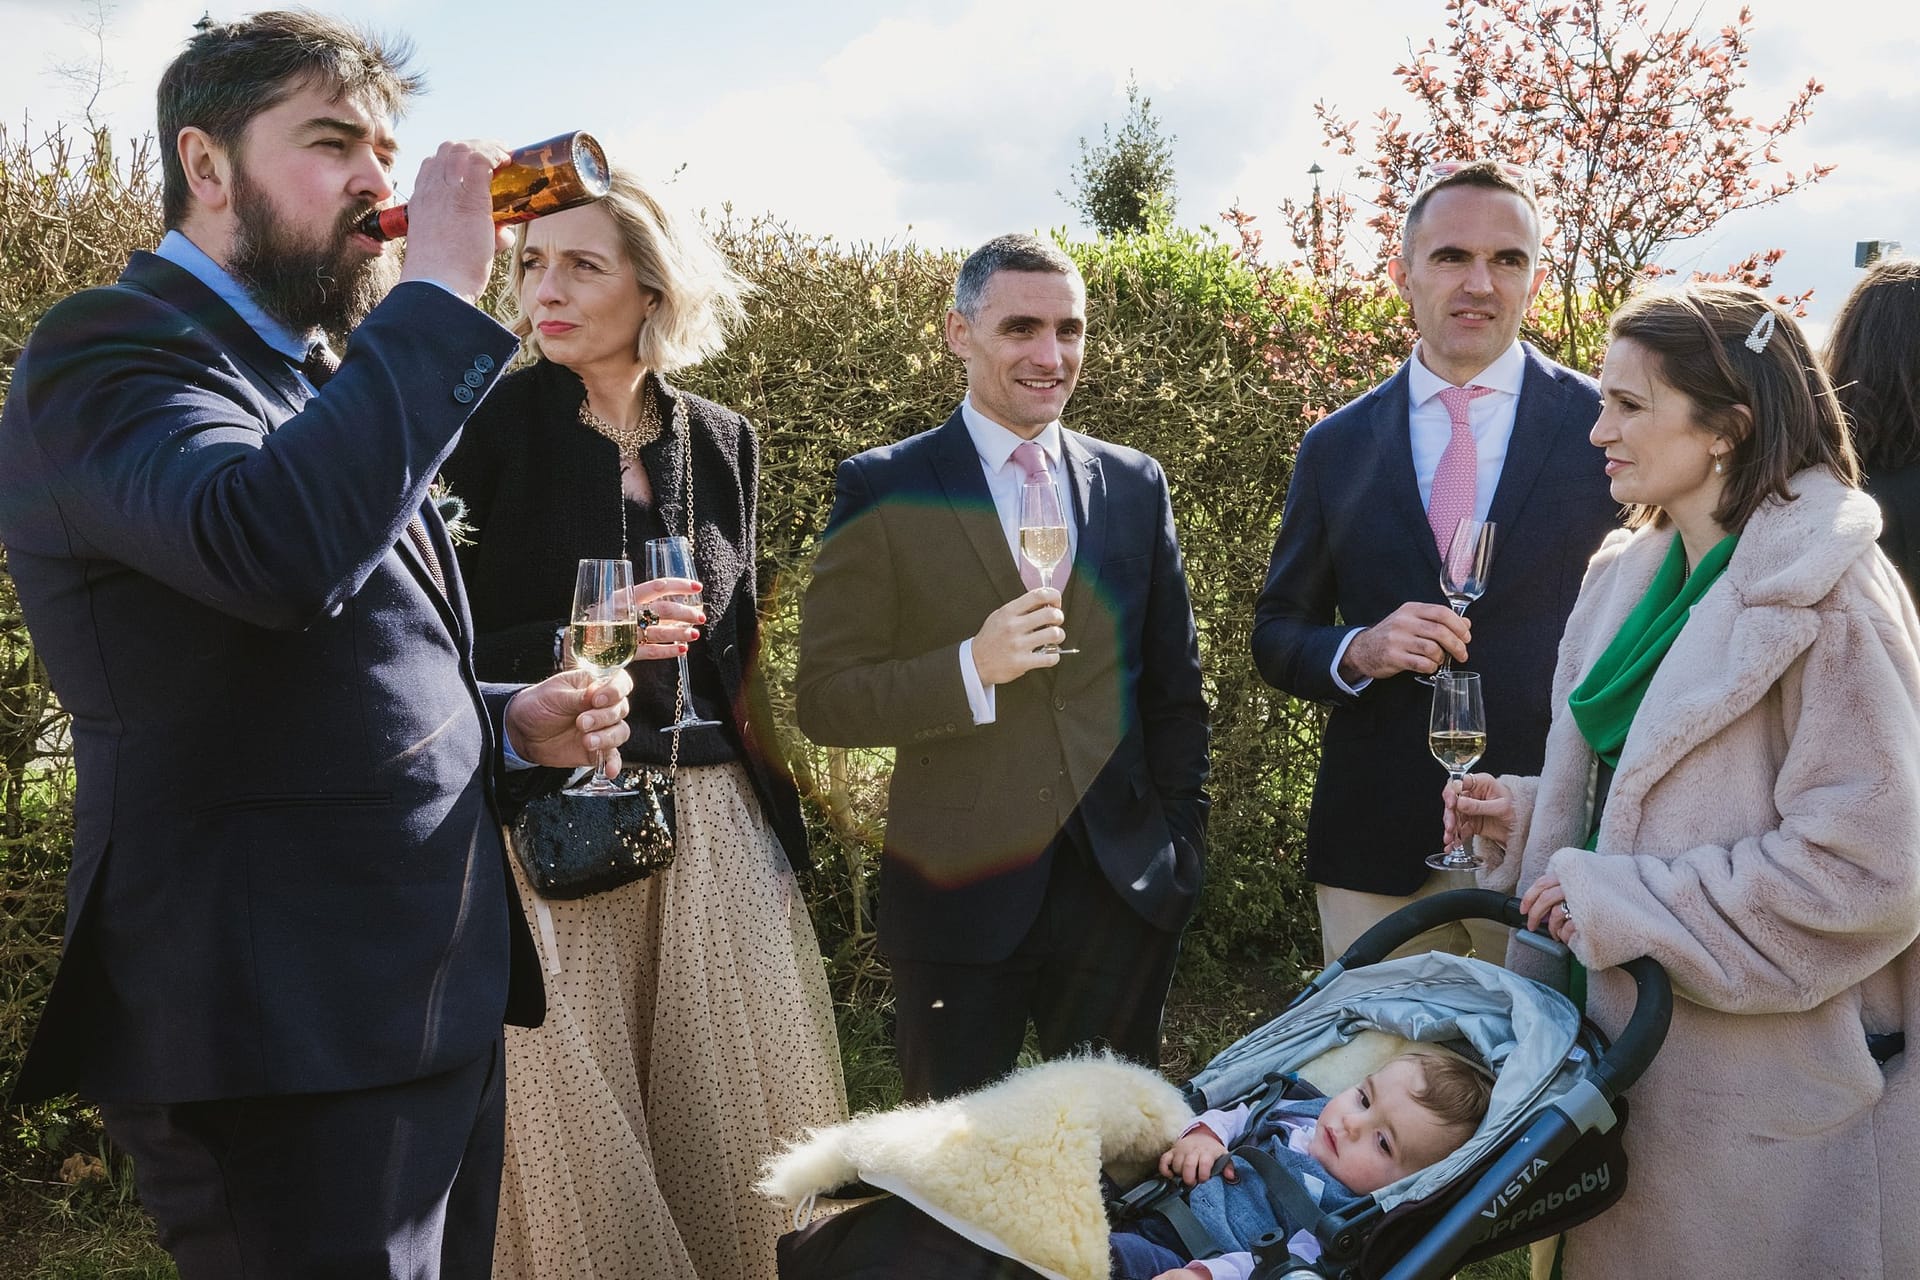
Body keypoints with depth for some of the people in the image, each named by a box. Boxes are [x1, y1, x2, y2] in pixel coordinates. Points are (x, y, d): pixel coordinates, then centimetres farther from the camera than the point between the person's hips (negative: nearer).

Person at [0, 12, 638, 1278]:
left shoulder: (310, 375, 18)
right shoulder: (112, 353, -11)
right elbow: (278, 549, -34)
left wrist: (507, 718, 9)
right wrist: (440, 292, -23)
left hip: (439, 1002, 9)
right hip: (287, 1033, -9)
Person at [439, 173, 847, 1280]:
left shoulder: (723, 443, 8)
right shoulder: (488, 427, -4)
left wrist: (783, 834, 14)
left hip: (712, 816, 4)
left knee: (738, 1107, 8)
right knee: (573, 1118, 1)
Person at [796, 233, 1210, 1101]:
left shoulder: (1136, 485, 7)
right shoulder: (883, 491, -4)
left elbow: (1174, 688, 13)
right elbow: (825, 701, -7)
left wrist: (1181, 843, 9)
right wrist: (972, 669, -20)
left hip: (1122, 890, 3)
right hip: (958, 896, -3)